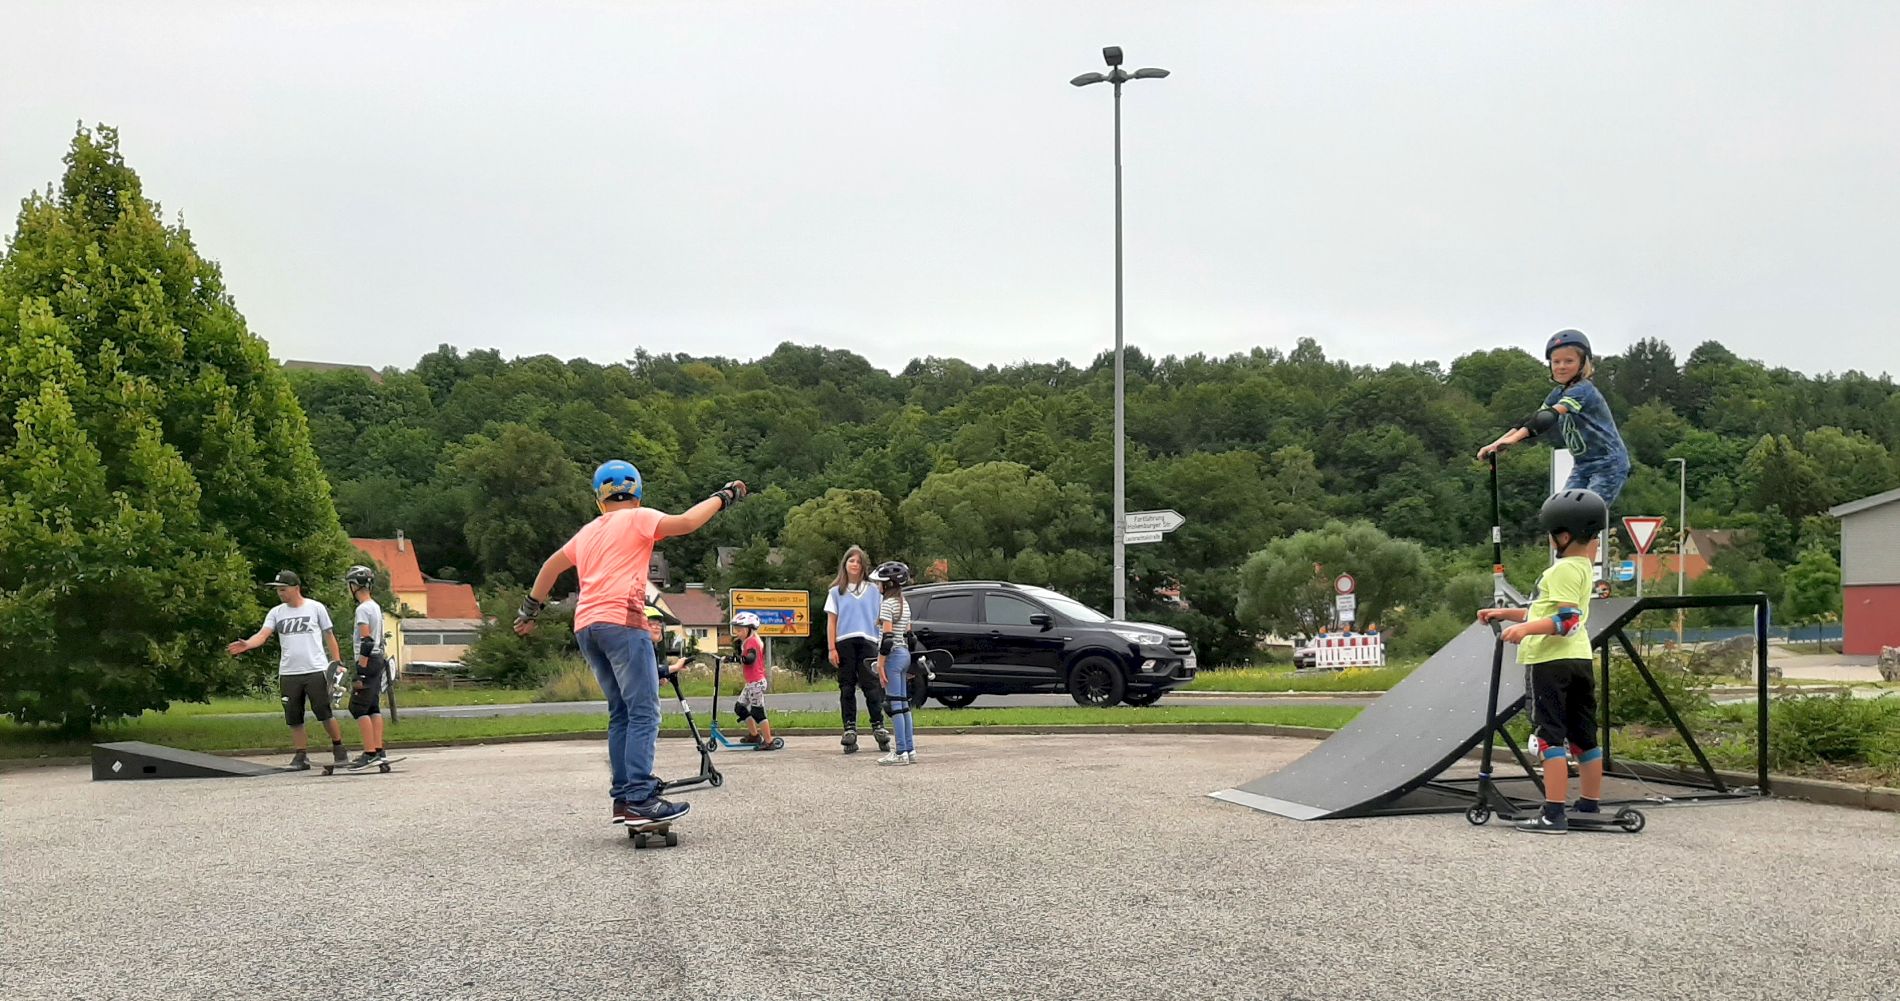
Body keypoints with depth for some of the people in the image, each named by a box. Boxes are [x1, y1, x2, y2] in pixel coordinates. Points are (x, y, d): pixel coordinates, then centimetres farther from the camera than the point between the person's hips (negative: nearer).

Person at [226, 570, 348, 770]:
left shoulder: (315, 608, 1)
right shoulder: (276, 613, 8)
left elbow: (329, 636, 5)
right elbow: (263, 635, -7)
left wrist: (337, 663, -1)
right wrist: (246, 644, -28)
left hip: (316, 671, -4)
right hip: (288, 673, 4)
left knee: (324, 713, -2)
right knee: (294, 718, 6)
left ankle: (339, 749, 13)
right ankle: (301, 756, 14)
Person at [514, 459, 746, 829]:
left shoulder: (588, 531, 25)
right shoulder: (637, 518, 5)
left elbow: (552, 565, 33)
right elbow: (685, 523, -10)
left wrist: (531, 608, 43)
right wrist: (721, 497, 2)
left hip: (585, 627, 7)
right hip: (621, 621, -7)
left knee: (621, 713, 13)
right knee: (644, 713, -10)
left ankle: (622, 798, 9)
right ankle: (640, 799, -21)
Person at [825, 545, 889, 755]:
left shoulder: (873, 590, 12)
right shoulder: (836, 592, 11)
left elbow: (880, 619, 11)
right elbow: (831, 622, 8)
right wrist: (832, 649, -1)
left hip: (867, 642, -1)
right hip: (844, 643, 1)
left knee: (871, 686, -6)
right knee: (847, 688, 4)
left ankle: (878, 726, -2)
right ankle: (849, 728, 7)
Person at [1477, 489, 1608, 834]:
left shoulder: (1564, 569, -13)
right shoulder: (1582, 566, 18)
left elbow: (1567, 620, -22)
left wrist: (1525, 628, -32)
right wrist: (1505, 614, 25)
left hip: (1552, 660, -10)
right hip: (1579, 660, 10)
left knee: (1551, 735, -9)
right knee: (1583, 736, 13)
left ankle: (1553, 814, -13)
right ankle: (1589, 807, 21)